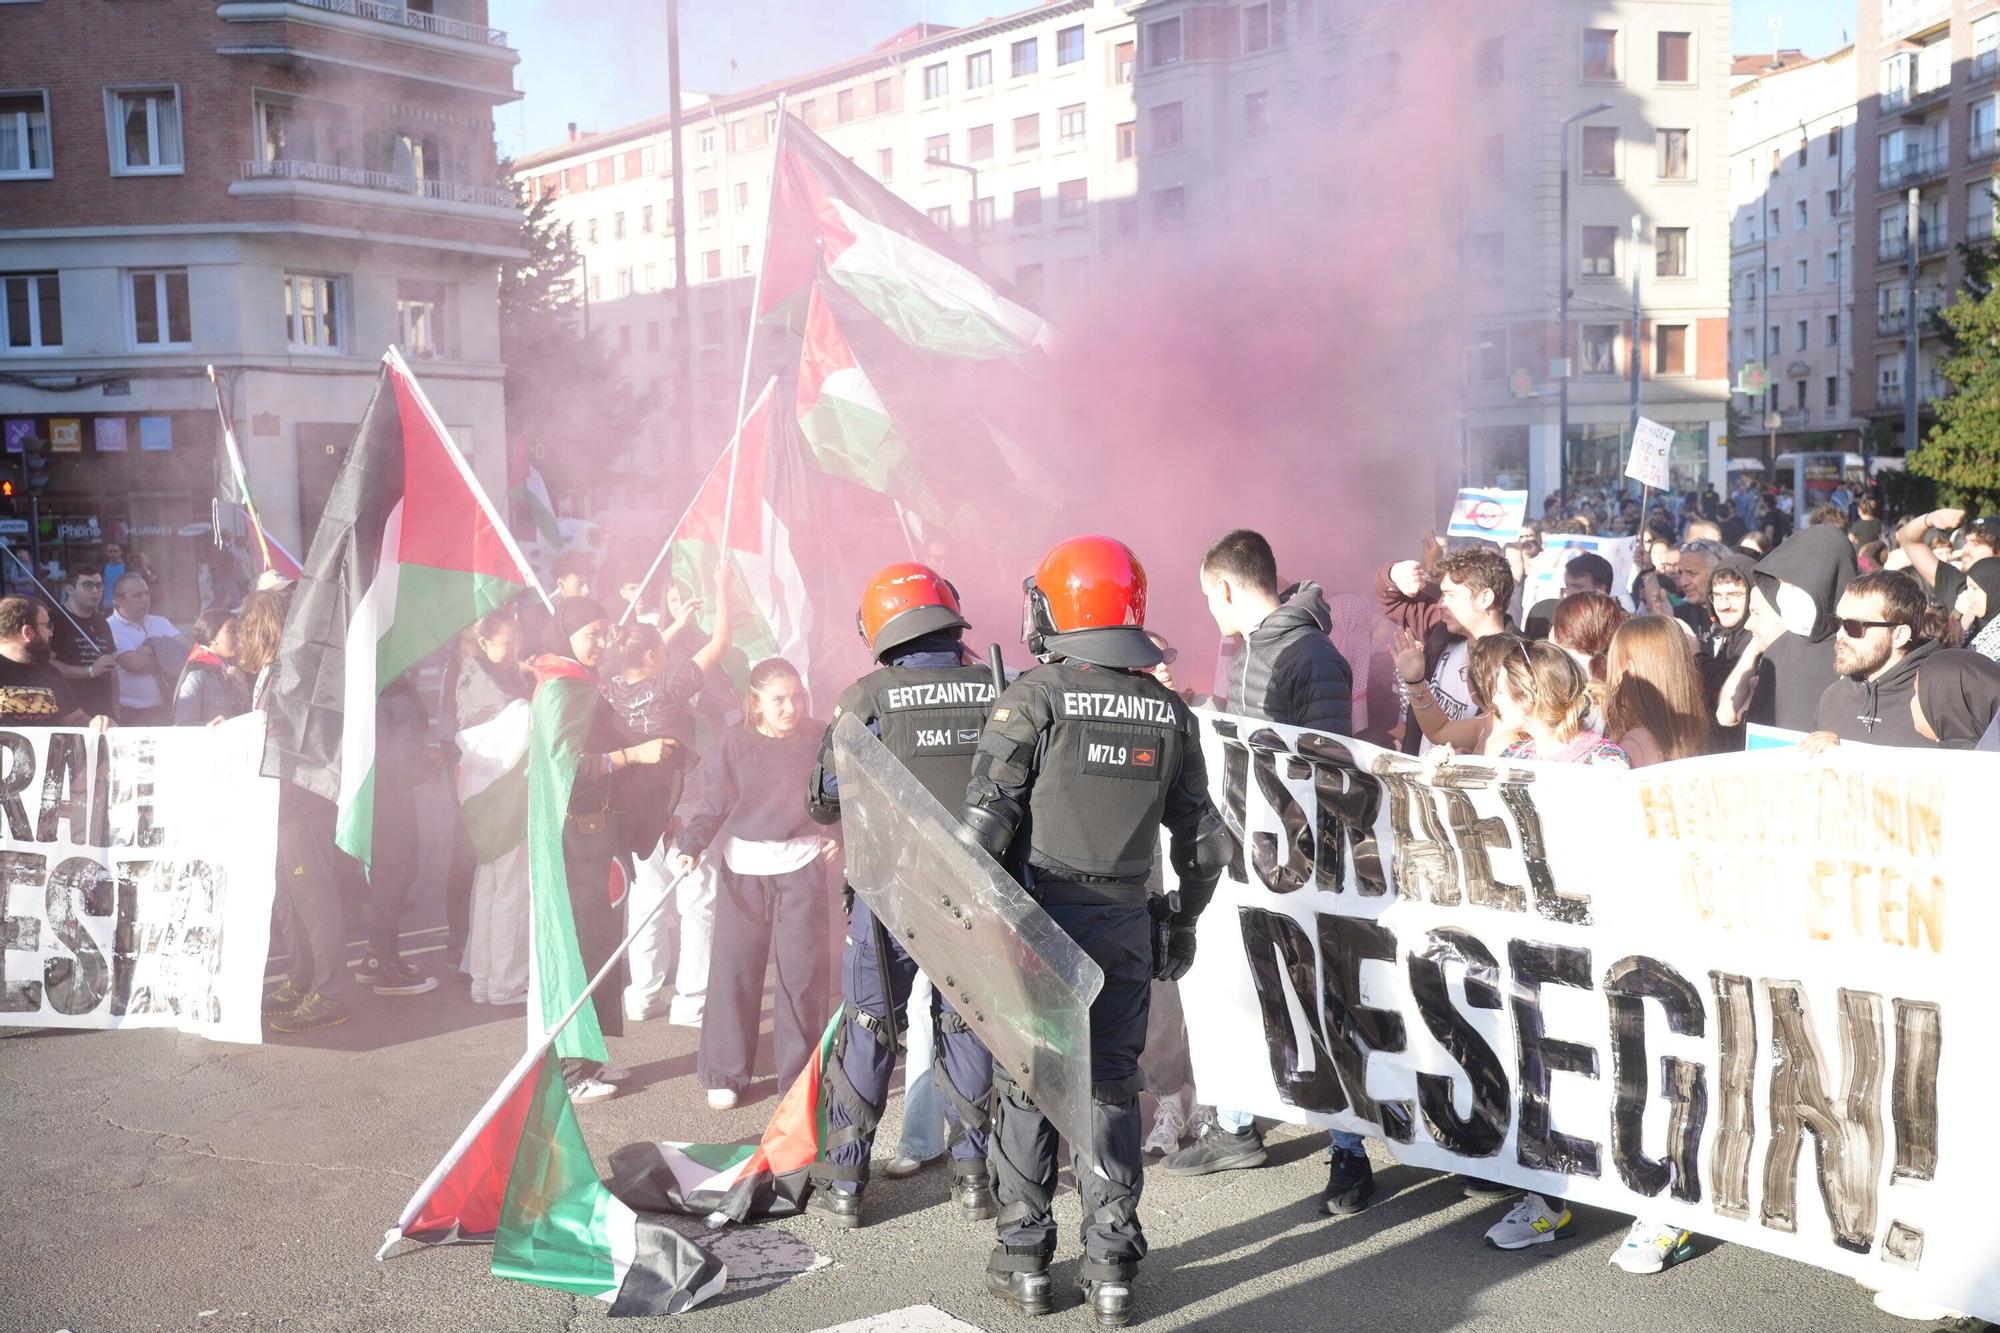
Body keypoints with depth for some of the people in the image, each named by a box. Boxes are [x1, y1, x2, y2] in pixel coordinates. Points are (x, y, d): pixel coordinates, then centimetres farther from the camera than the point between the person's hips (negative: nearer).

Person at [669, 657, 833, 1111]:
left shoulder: (816, 743, -3)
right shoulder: (736, 743, -5)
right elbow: (713, 802, -4)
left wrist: (837, 834, -1)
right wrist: (689, 846, -15)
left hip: (801, 865, 0)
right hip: (743, 867, 0)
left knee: (803, 969, 2)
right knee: (733, 969, 4)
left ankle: (801, 1073, 15)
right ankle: (724, 1073, 17)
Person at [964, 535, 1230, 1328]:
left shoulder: (1033, 698, -9)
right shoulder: (1168, 711, 5)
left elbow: (985, 824, -13)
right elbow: (1203, 840, 9)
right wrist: (1183, 925, 21)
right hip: (1124, 927, 4)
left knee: (1026, 1086, 9)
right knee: (1111, 1090, 12)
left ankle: (1024, 1264, 17)